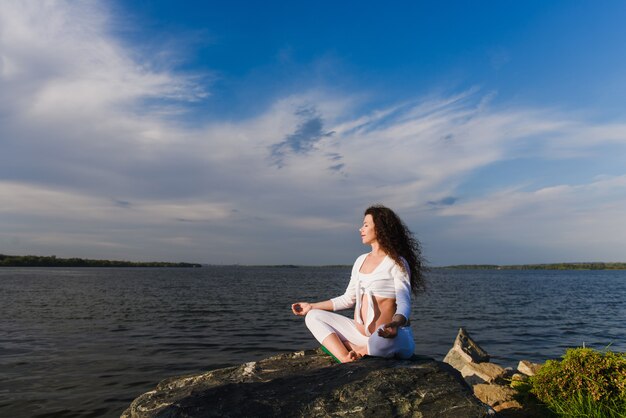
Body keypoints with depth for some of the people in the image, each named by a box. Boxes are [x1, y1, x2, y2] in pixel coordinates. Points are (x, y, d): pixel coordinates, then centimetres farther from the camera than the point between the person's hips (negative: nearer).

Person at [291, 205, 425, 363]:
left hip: (383, 334, -7)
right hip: (359, 332, 8)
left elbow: (404, 303, -17)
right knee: (313, 317, 0)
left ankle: (353, 348, -8)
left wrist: (395, 323, -41)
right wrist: (311, 306, 19)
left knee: (381, 342, -42)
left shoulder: (396, 263, -8)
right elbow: (348, 299, 19)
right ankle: (347, 359, -21)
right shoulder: (361, 260, 13)